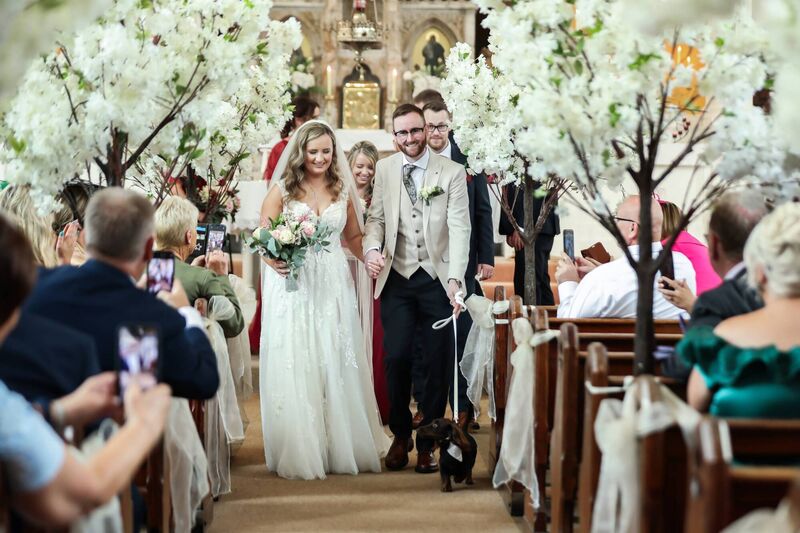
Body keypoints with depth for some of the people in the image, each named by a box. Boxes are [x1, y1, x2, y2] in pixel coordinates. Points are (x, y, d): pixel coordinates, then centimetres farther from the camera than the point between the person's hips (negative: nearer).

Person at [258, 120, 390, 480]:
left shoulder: (342, 190, 8)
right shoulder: (282, 190, -1)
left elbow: (353, 236, 14)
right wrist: (273, 261, -23)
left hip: (333, 287, 3)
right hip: (292, 286, -2)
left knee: (337, 365, 5)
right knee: (295, 368, -1)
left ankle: (343, 448, 16)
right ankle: (299, 454, 7)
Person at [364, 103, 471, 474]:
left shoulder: (452, 172, -1)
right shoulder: (384, 170, 8)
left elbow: (460, 228, -7)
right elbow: (376, 218, 11)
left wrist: (455, 279, -17)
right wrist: (371, 248, -12)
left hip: (437, 279, -1)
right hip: (397, 278, 2)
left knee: (438, 362, 2)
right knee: (396, 358, -4)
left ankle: (428, 442, 15)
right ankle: (400, 436, 15)